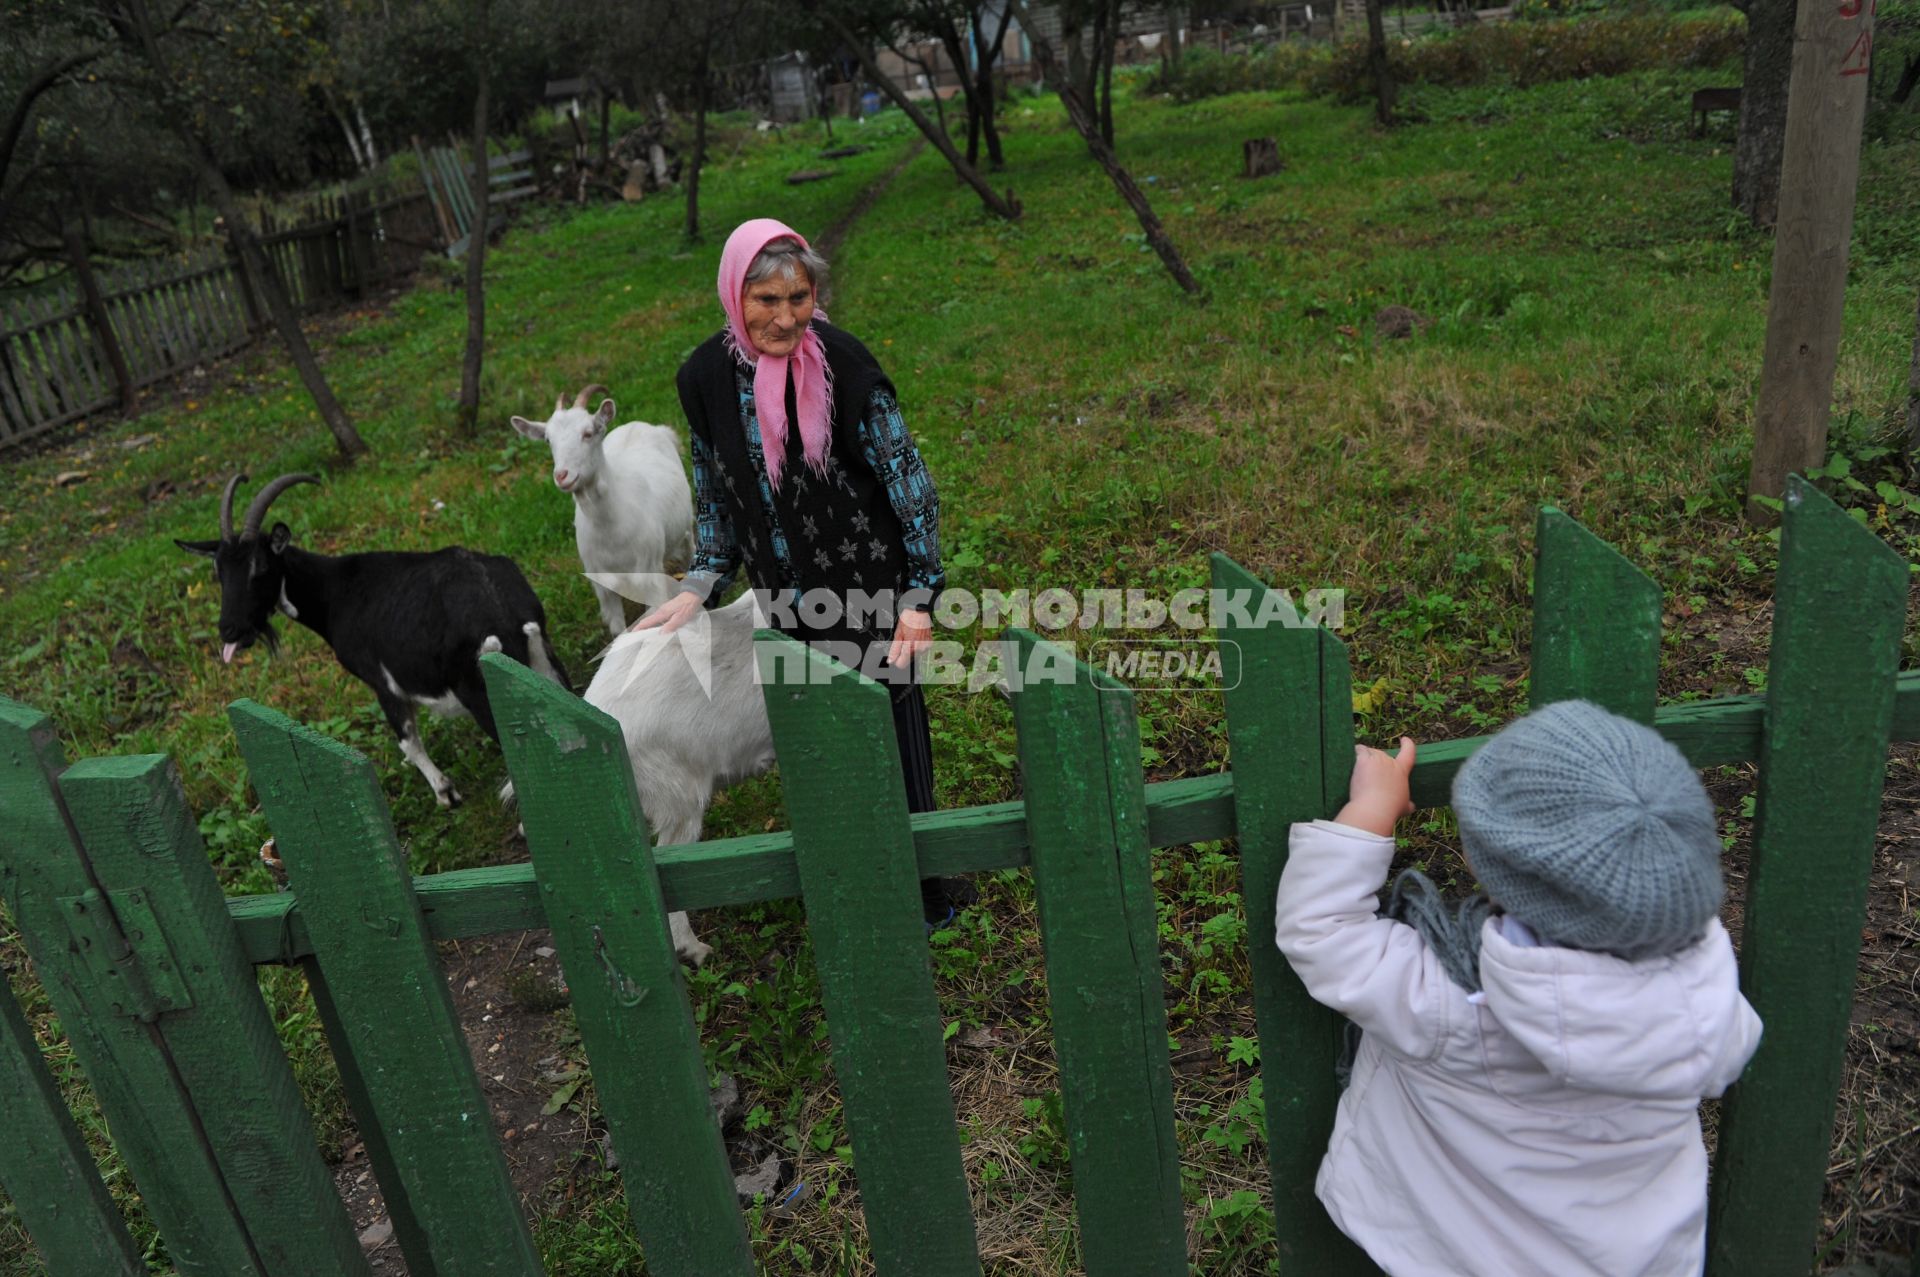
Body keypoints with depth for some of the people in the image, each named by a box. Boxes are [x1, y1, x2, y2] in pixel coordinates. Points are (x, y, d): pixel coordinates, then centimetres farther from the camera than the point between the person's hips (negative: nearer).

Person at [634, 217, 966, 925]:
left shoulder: (842, 363, -18)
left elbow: (906, 478, -13)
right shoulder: (705, 376, -5)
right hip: (789, 601, 4)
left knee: (889, 729, 5)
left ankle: (925, 889, 25)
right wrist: (698, 588, 3)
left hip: (870, 588, -4)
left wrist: (918, 595, -15)